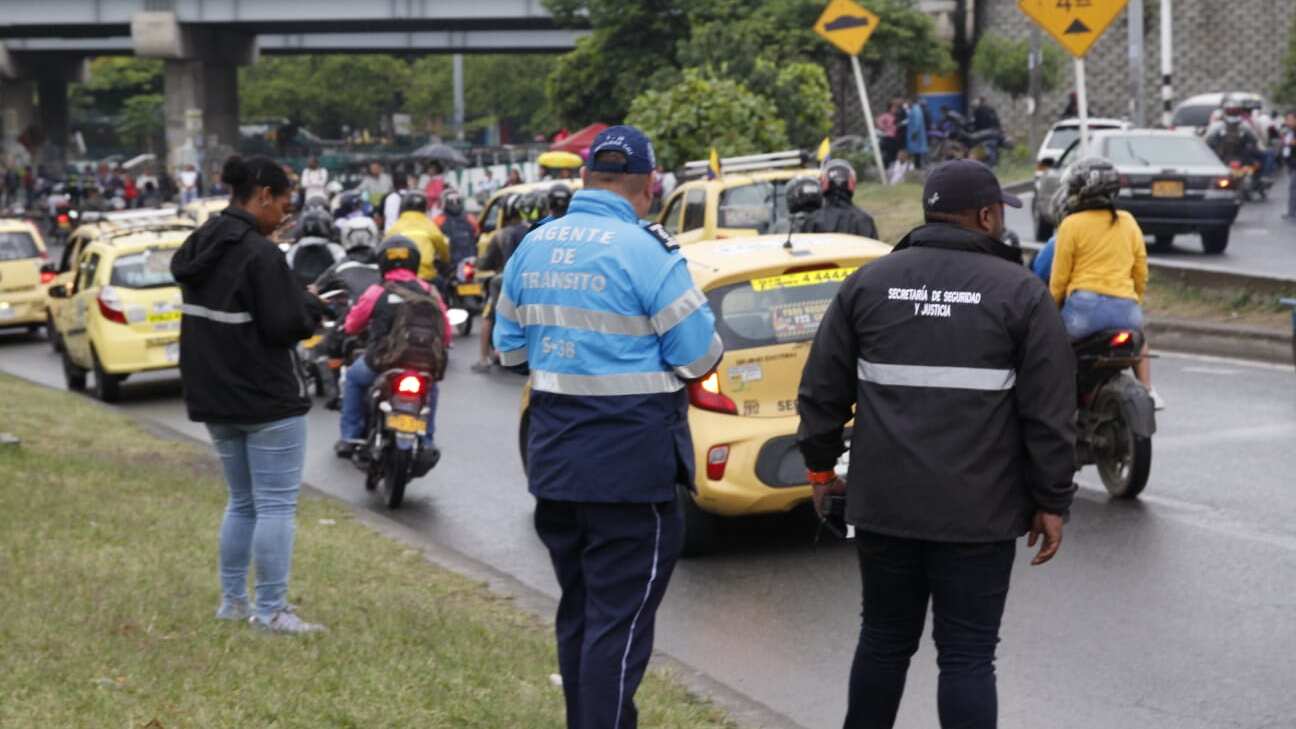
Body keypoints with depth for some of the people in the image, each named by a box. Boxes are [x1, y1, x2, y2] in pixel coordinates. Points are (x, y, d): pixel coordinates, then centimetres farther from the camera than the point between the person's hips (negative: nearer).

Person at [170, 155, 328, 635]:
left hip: (215, 397, 9)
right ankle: (271, 612, -1)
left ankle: (232, 602, 21)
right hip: (267, 399, -9)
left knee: (242, 503, 19)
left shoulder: (199, 248, 8)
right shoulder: (259, 253, -19)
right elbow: (287, 324, -20)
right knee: (276, 505, -2)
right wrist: (312, 304, 0)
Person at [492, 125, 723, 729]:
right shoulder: (647, 252, -15)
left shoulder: (533, 247, 5)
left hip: (554, 460, 7)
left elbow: (509, 345, 14)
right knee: (621, 621, -2)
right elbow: (699, 357, -11)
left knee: (578, 611, 18)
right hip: (632, 464, -7)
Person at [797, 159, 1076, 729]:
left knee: (884, 639, 17)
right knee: (967, 656, 2)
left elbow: (822, 389, 9)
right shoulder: (1019, 293, -3)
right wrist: (1051, 504, 2)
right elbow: (1050, 413, -5)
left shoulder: (869, 282, 6)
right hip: (978, 512, -3)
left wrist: (820, 466, 20)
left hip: (884, 504, 3)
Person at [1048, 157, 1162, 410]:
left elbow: (1059, 279, 2)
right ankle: (1148, 391, 29)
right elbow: (1141, 275, 18)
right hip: (1126, 310, 5)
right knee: (1137, 334, 37)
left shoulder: (1072, 225, 0)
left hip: (1084, 306, -5)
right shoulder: (1128, 222, 13)